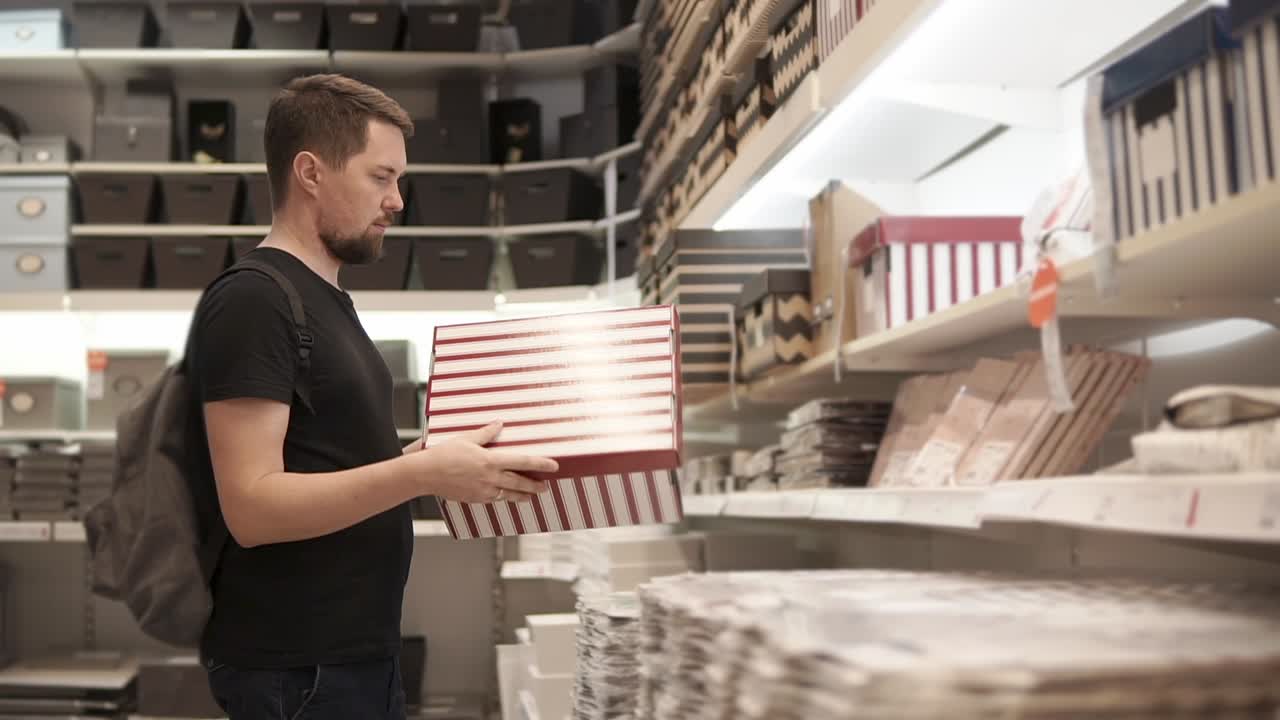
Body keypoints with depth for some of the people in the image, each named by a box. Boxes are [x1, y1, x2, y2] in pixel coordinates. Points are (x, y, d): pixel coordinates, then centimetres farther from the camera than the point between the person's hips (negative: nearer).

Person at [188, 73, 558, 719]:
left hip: (358, 650, 9)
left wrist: (444, 459, 4)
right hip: (295, 666, -9)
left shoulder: (327, 300, 14)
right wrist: (423, 474, -28)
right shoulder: (250, 301, -15)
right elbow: (253, 506, -22)